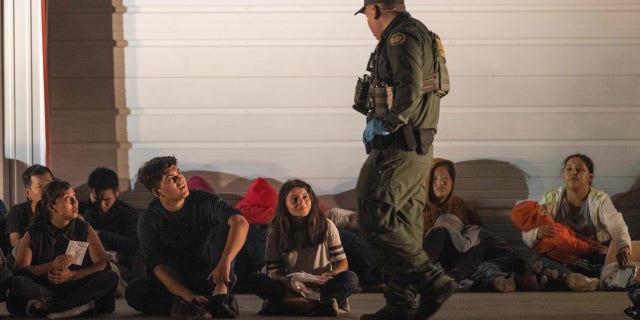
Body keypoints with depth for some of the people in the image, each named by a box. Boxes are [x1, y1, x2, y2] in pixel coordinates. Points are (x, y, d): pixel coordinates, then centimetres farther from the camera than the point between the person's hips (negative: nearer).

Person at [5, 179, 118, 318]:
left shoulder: (85, 230, 8)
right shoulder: (33, 233, 4)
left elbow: (102, 263, -3)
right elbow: (19, 269, -5)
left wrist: (72, 275, -18)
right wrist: (52, 266, -20)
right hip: (43, 288, -2)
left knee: (111, 277, -26)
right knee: (17, 282, -31)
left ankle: (46, 307, -36)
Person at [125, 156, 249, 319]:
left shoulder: (203, 201, -9)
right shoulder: (149, 221, -9)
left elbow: (241, 222, -25)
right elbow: (158, 267, -17)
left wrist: (225, 261, -41)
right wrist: (189, 296, -33)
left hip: (211, 280, 0)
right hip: (176, 283, 0)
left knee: (223, 224, -19)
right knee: (134, 292, -27)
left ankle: (220, 293, -34)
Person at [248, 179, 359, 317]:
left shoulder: (327, 227, 5)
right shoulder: (275, 234, 4)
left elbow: (342, 262, 5)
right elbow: (274, 272, 1)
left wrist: (328, 276, -18)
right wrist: (289, 283, -23)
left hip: (321, 288, 0)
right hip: (292, 290, 0)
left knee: (350, 278, -29)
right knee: (255, 279, -25)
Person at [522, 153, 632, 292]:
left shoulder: (599, 200, -1)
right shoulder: (550, 200, 5)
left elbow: (618, 228, -19)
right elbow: (527, 235, 1)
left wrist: (623, 248, -43)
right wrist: (537, 234, -26)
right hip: (559, 262, 2)